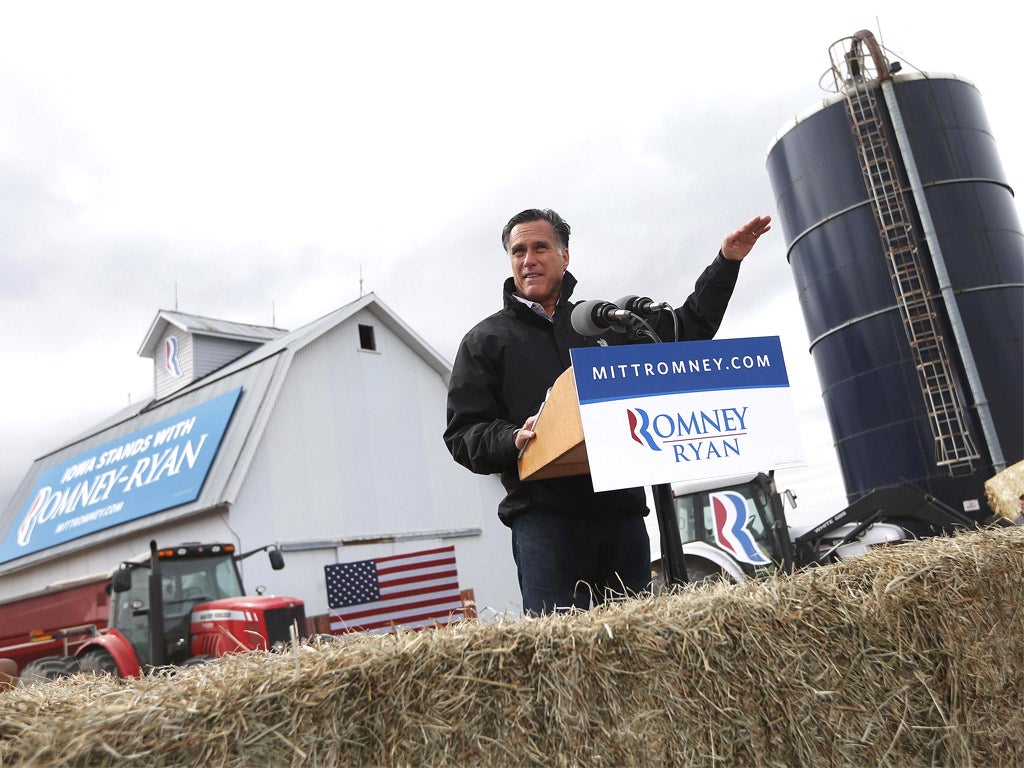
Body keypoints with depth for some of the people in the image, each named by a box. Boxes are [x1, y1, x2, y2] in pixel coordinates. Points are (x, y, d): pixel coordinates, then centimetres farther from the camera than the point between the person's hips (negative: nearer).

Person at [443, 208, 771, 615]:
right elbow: (462, 434, 5)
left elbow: (685, 329, 27)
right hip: (543, 516, -3)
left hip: (621, 509, 3)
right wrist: (513, 439, -15)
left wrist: (726, 262, 21)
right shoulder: (485, 340, 12)